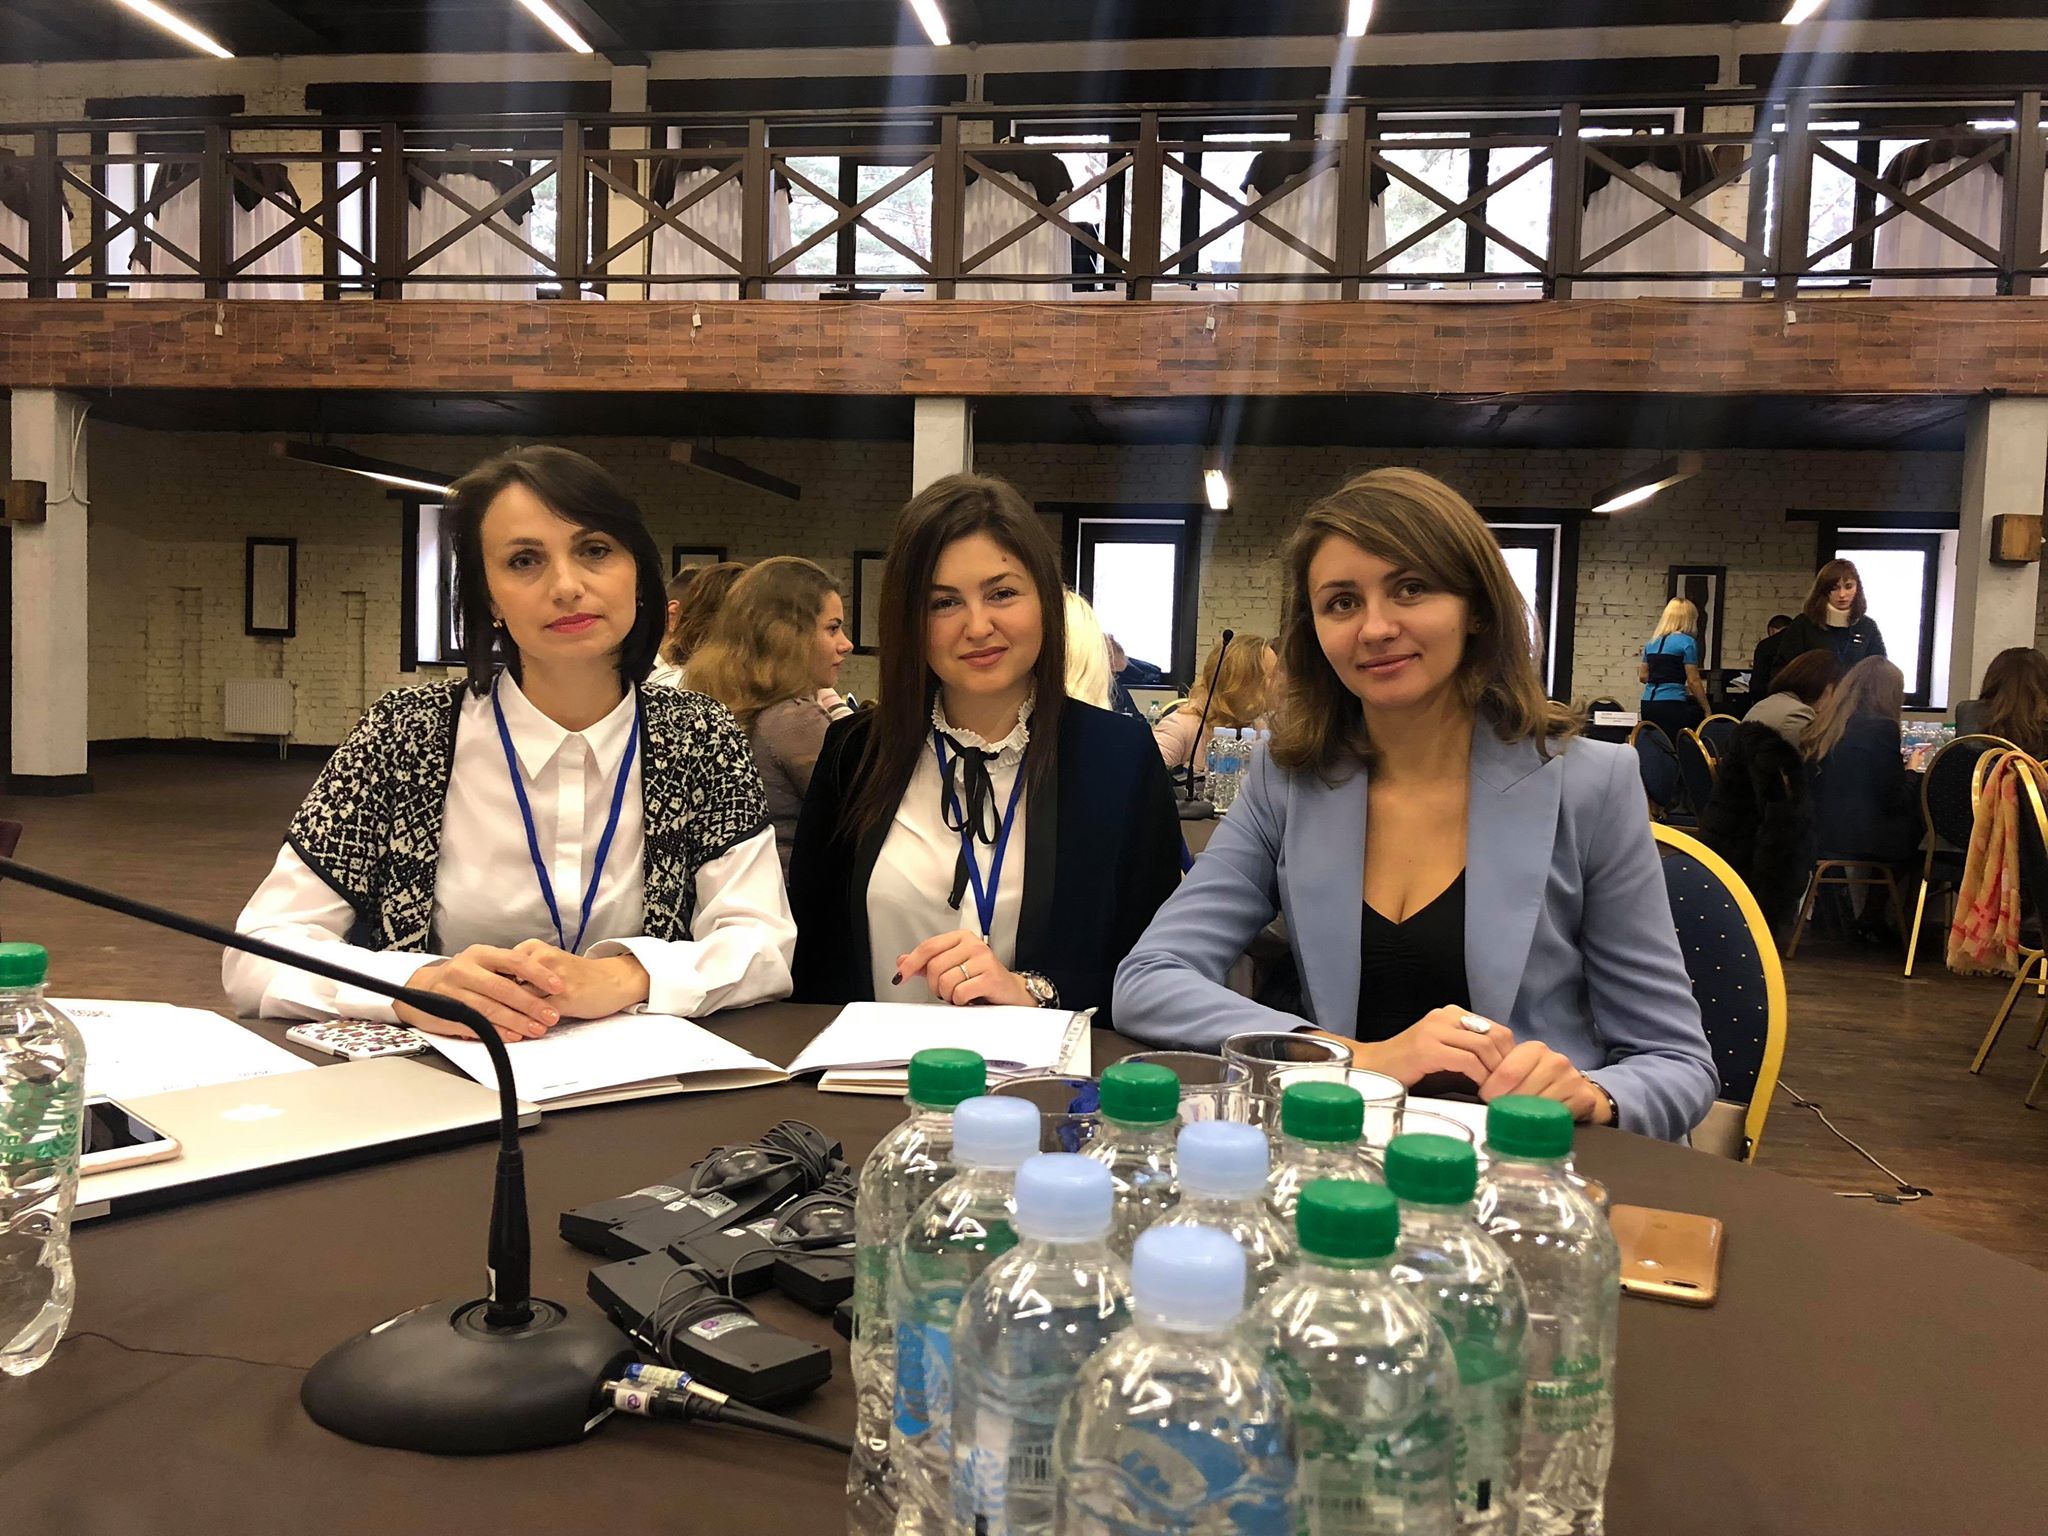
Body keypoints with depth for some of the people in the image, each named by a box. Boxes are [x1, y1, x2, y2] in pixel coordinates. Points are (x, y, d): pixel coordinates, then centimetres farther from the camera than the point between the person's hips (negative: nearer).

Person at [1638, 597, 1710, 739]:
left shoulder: (1653, 642, 15)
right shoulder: (1687, 642, -4)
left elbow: (1642, 676, 20)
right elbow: (1693, 681, -6)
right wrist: (1707, 710, 0)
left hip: (1648, 703, 7)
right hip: (1671, 704, -7)